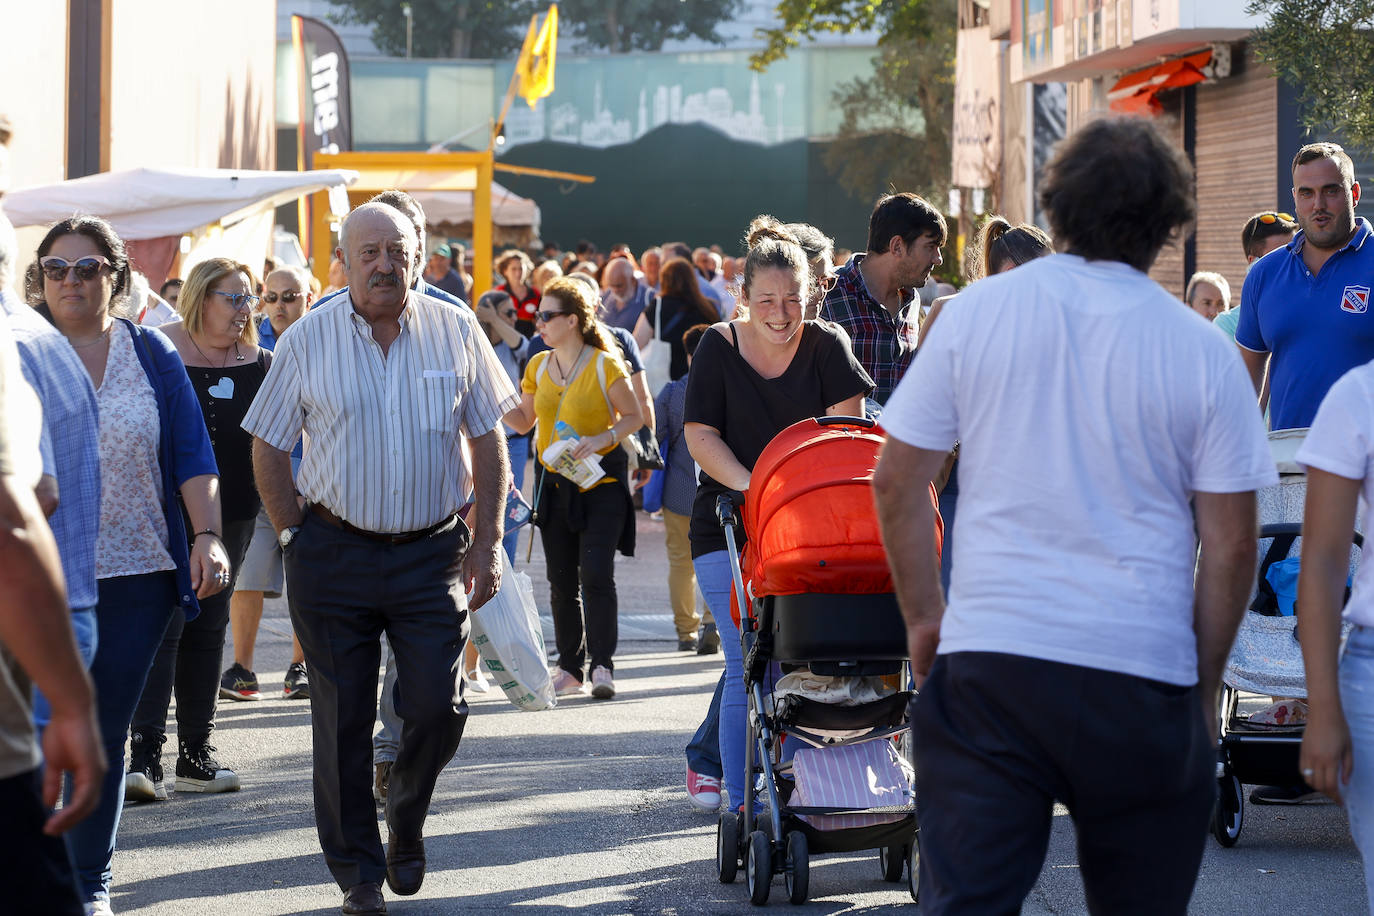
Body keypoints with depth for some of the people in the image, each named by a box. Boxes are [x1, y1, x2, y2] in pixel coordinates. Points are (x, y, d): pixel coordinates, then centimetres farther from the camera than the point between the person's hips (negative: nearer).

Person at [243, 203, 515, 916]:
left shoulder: (455, 331, 1)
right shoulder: (308, 340, -2)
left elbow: (488, 441, 7)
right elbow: (268, 447, 5)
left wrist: (487, 543, 2)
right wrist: (295, 538, -1)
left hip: (432, 554, 1)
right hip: (335, 555, -1)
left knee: (436, 709, -6)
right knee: (343, 721, 3)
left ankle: (406, 821, 23)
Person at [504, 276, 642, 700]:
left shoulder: (605, 366, -9)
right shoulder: (538, 366, 7)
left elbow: (634, 417, -4)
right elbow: (523, 422, 15)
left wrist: (601, 438, -19)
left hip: (600, 480, -5)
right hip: (553, 482, 5)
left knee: (596, 574, -14)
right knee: (561, 581, 7)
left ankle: (602, 666, -9)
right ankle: (570, 668, 15)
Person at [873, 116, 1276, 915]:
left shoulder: (976, 312, 2)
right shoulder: (1204, 353, -1)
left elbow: (897, 482, 4)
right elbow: (1231, 543, -1)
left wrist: (925, 619, 14)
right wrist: (1205, 684, 9)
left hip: (987, 664, 1)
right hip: (1143, 672, -1)